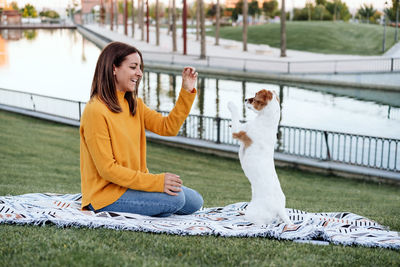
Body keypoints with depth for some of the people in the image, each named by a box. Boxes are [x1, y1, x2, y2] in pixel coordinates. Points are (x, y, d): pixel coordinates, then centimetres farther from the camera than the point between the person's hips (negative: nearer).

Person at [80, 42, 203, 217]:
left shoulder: (134, 104, 10)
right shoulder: (95, 111, -19)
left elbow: (168, 127, 2)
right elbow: (107, 169, -21)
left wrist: (187, 91, -6)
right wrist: (156, 181, -25)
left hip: (133, 182, 9)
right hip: (106, 194, -9)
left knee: (194, 202, 4)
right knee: (174, 198, -24)